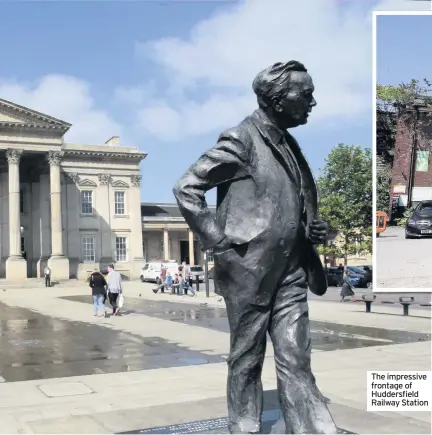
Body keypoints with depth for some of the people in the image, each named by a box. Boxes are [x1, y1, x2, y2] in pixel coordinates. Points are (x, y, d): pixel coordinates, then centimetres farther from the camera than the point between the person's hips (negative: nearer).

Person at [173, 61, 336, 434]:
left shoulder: (287, 143, 13)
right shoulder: (242, 139, -10)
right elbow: (186, 189, -13)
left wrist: (313, 229, 6)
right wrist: (220, 241, -14)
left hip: (290, 272, 7)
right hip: (249, 271, -7)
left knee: (296, 361, 6)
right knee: (247, 359, 7)